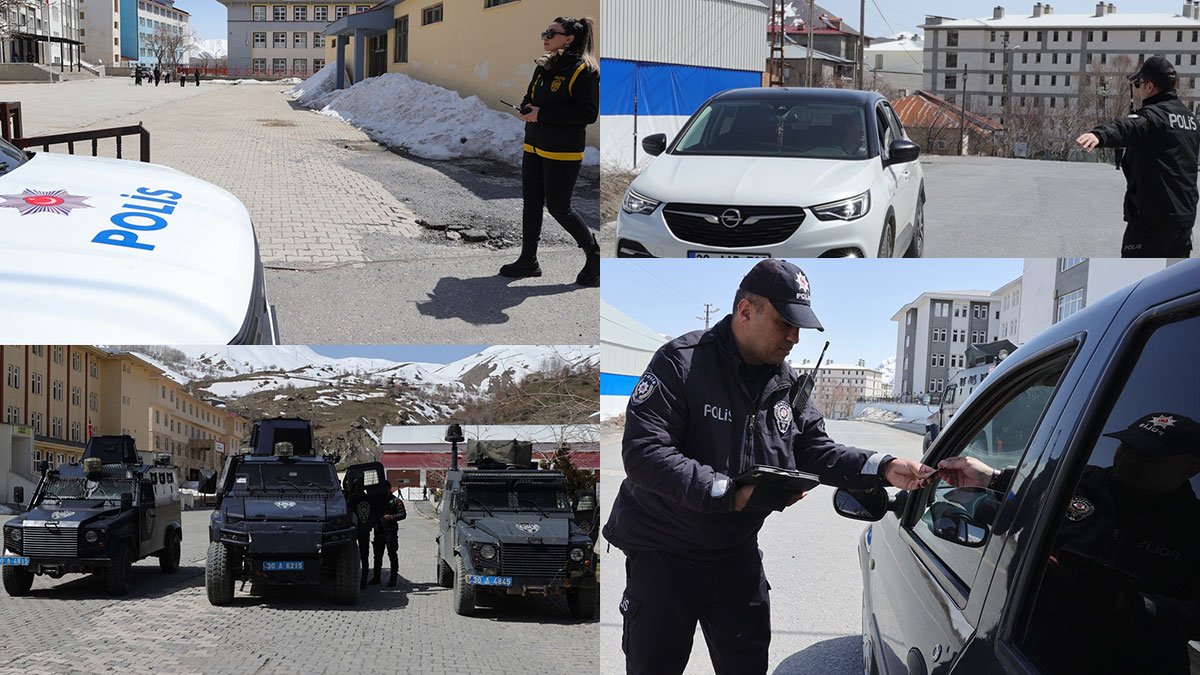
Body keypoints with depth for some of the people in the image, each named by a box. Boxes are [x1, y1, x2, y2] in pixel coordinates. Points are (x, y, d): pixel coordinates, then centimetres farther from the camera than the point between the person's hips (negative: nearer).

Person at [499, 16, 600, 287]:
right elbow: (529, 99, 23)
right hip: (534, 147, 8)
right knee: (531, 203, 10)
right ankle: (528, 260, 20)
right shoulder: (544, 67, 12)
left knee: (558, 206, -4)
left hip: (562, 152, -8)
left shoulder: (584, 71, -13)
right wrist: (527, 109, -3)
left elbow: (588, 113, -20)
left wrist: (543, 114, -21)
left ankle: (594, 256, 13)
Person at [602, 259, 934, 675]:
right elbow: (643, 452, -26)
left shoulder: (786, 383, 5)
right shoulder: (682, 362, -18)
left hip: (737, 552, 6)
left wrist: (882, 468, -9)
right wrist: (728, 493, -31)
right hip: (664, 552, -6)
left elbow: (816, 451, 9)